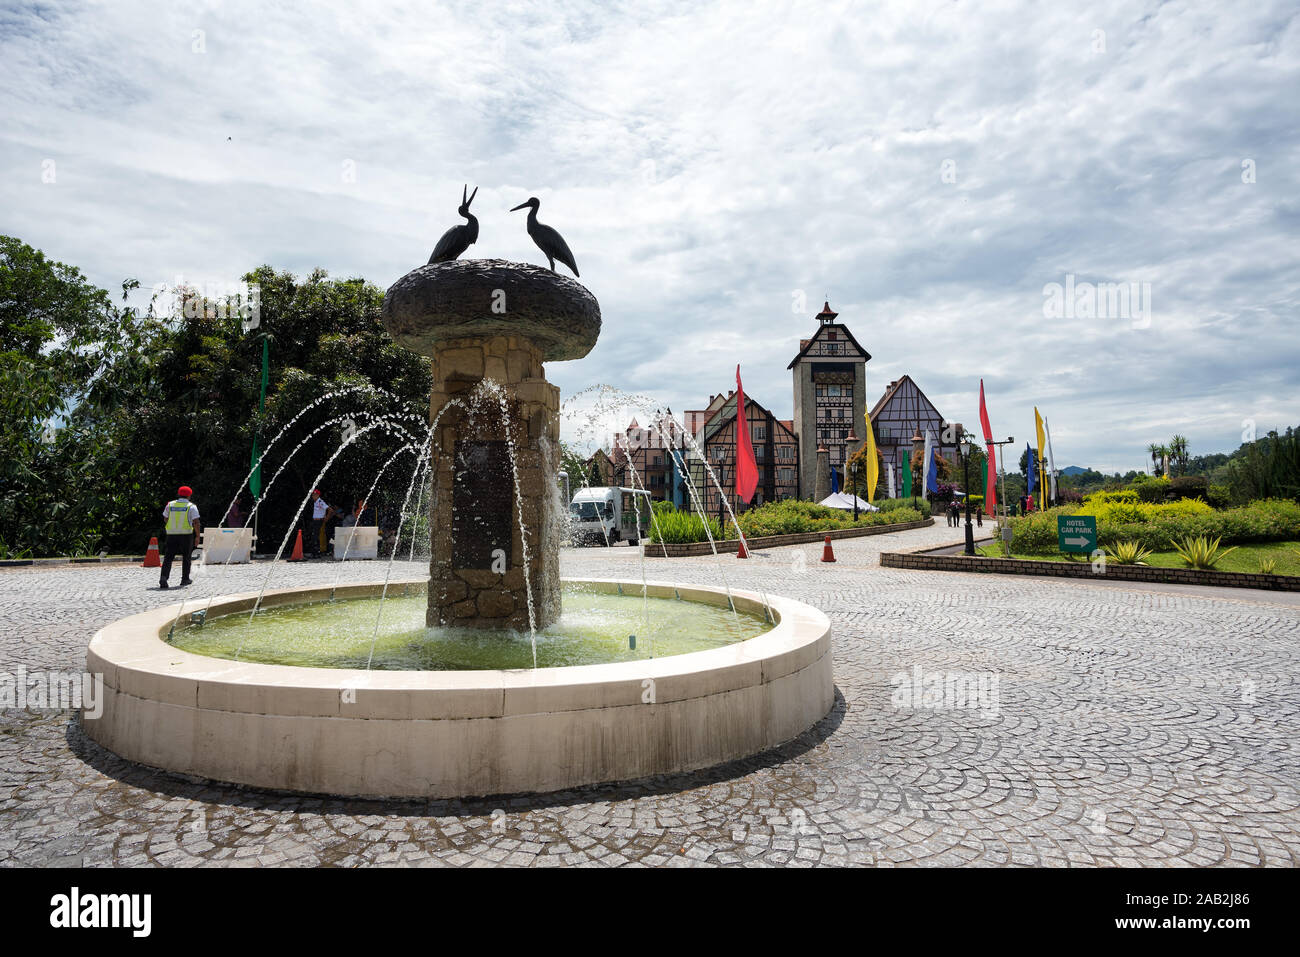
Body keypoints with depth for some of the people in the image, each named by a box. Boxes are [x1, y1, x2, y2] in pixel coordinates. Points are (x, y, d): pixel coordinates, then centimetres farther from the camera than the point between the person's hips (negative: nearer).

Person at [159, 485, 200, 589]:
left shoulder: (170, 505, 6)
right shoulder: (191, 506, -4)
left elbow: (165, 519, 14)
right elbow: (196, 522, -10)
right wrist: (197, 536, -5)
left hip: (171, 534, 2)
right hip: (186, 534, -2)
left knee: (168, 557, 4)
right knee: (186, 557, 11)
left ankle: (163, 578, -13)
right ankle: (185, 579, 17)